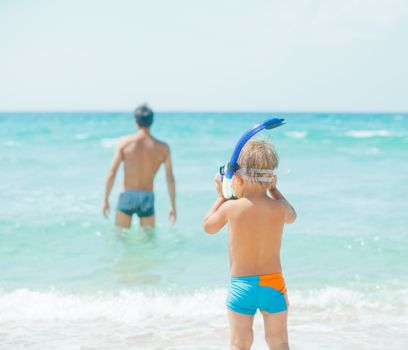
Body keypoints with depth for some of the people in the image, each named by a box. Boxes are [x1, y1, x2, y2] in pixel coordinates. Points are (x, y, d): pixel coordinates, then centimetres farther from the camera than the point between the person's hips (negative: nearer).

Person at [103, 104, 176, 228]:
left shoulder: (125, 142, -5)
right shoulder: (162, 148, -2)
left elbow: (112, 173, -6)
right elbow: (170, 179, -1)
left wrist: (105, 199, 2)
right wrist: (173, 206, 8)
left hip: (127, 196, -1)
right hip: (148, 198, 1)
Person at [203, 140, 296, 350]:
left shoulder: (230, 208, -11)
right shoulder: (279, 208, -6)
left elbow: (208, 227, 9)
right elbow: (291, 217, 20)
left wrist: (221, 196, 20)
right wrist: (272, 189, 27)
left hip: (241, 286, -2)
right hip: (274, 285, 2)